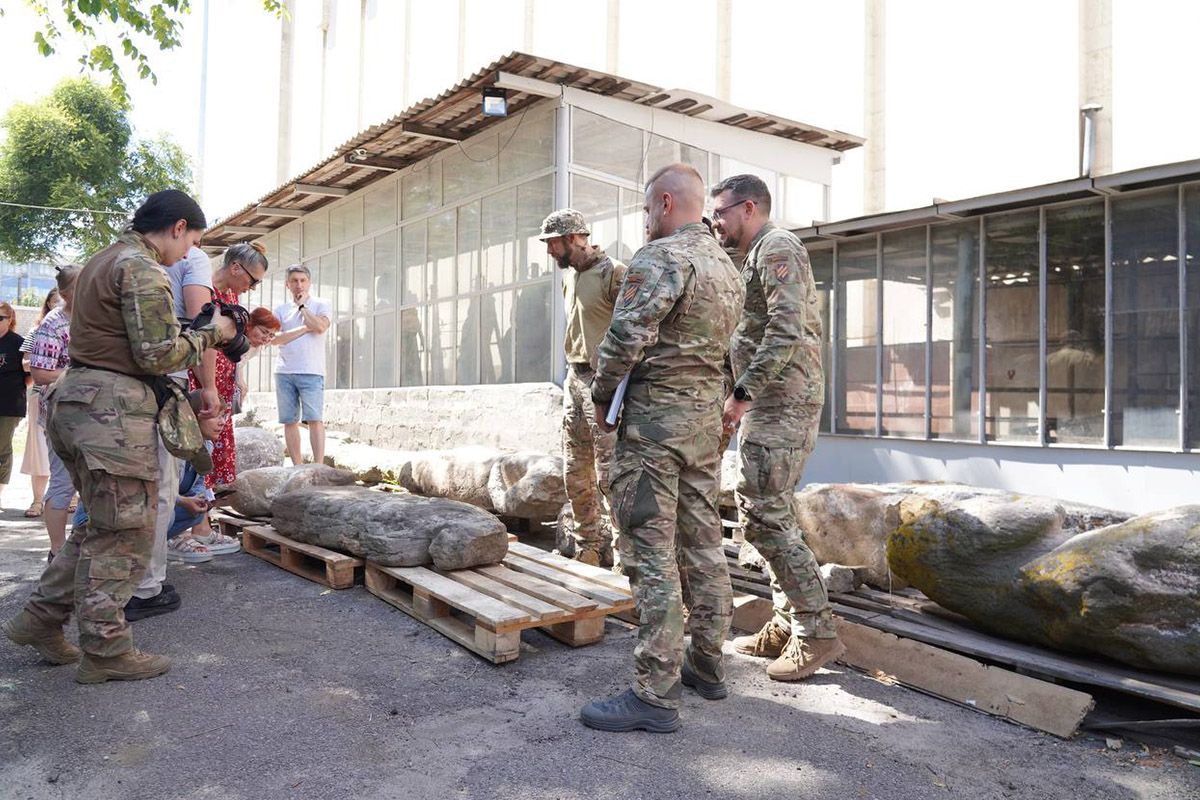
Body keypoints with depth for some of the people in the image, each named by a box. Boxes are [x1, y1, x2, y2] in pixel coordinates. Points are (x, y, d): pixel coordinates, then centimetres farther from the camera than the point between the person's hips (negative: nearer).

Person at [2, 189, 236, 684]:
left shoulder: (103, 261, 20)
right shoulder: (142, 268, -12)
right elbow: (159, 356, -16)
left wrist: (191, 331, 17)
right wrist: (209, 333, -2)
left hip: (78, 400, 10)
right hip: (115, 408, -10)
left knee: (102, 526, 19)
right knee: (125, 534, -2)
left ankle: (40, 620, 24)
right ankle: (106, 652, 7)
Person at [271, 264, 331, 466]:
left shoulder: (321, 305, 8)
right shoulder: (281, 309, 15)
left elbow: (320, 326, -13)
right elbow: (275, 338, 0)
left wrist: (302, 306, 0)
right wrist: (305, 329, -6)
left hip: (311, 373, -4)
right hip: (284, 373, 4)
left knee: (314, 419, -11)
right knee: (289, 421, 3)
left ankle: (318, 466, -13)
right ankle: (297, 467, 10)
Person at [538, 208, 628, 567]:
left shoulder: (612, 272, -9)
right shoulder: (569, 277, 17)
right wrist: (574, 373, 15)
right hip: (574, 378, 9)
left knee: (609, 474, -9)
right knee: (575, 474, 11)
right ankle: (588, 547, 23)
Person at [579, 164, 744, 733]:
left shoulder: (661, 257, -13)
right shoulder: (727, 267, 16)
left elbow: (628, 334, -21)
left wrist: (601, 395, -6)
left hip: (655, 416, -9)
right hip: (707, 416, 9)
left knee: (652, 553, -6)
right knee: (702, 543, 14)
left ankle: (655, 694, -1)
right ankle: (707, 664, 26)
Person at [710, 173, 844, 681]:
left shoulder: (776, 248, -9)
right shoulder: (757, 256, 24)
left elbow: (785, 331, -22)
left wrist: (742, 393, -22)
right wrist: (744, 396, 15)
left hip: (780, 404, -11)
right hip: (770, 405, 11)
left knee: (765, 516, -11)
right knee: (769, 512, 12)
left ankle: (817, 632, -3)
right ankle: (788, 626, 19)